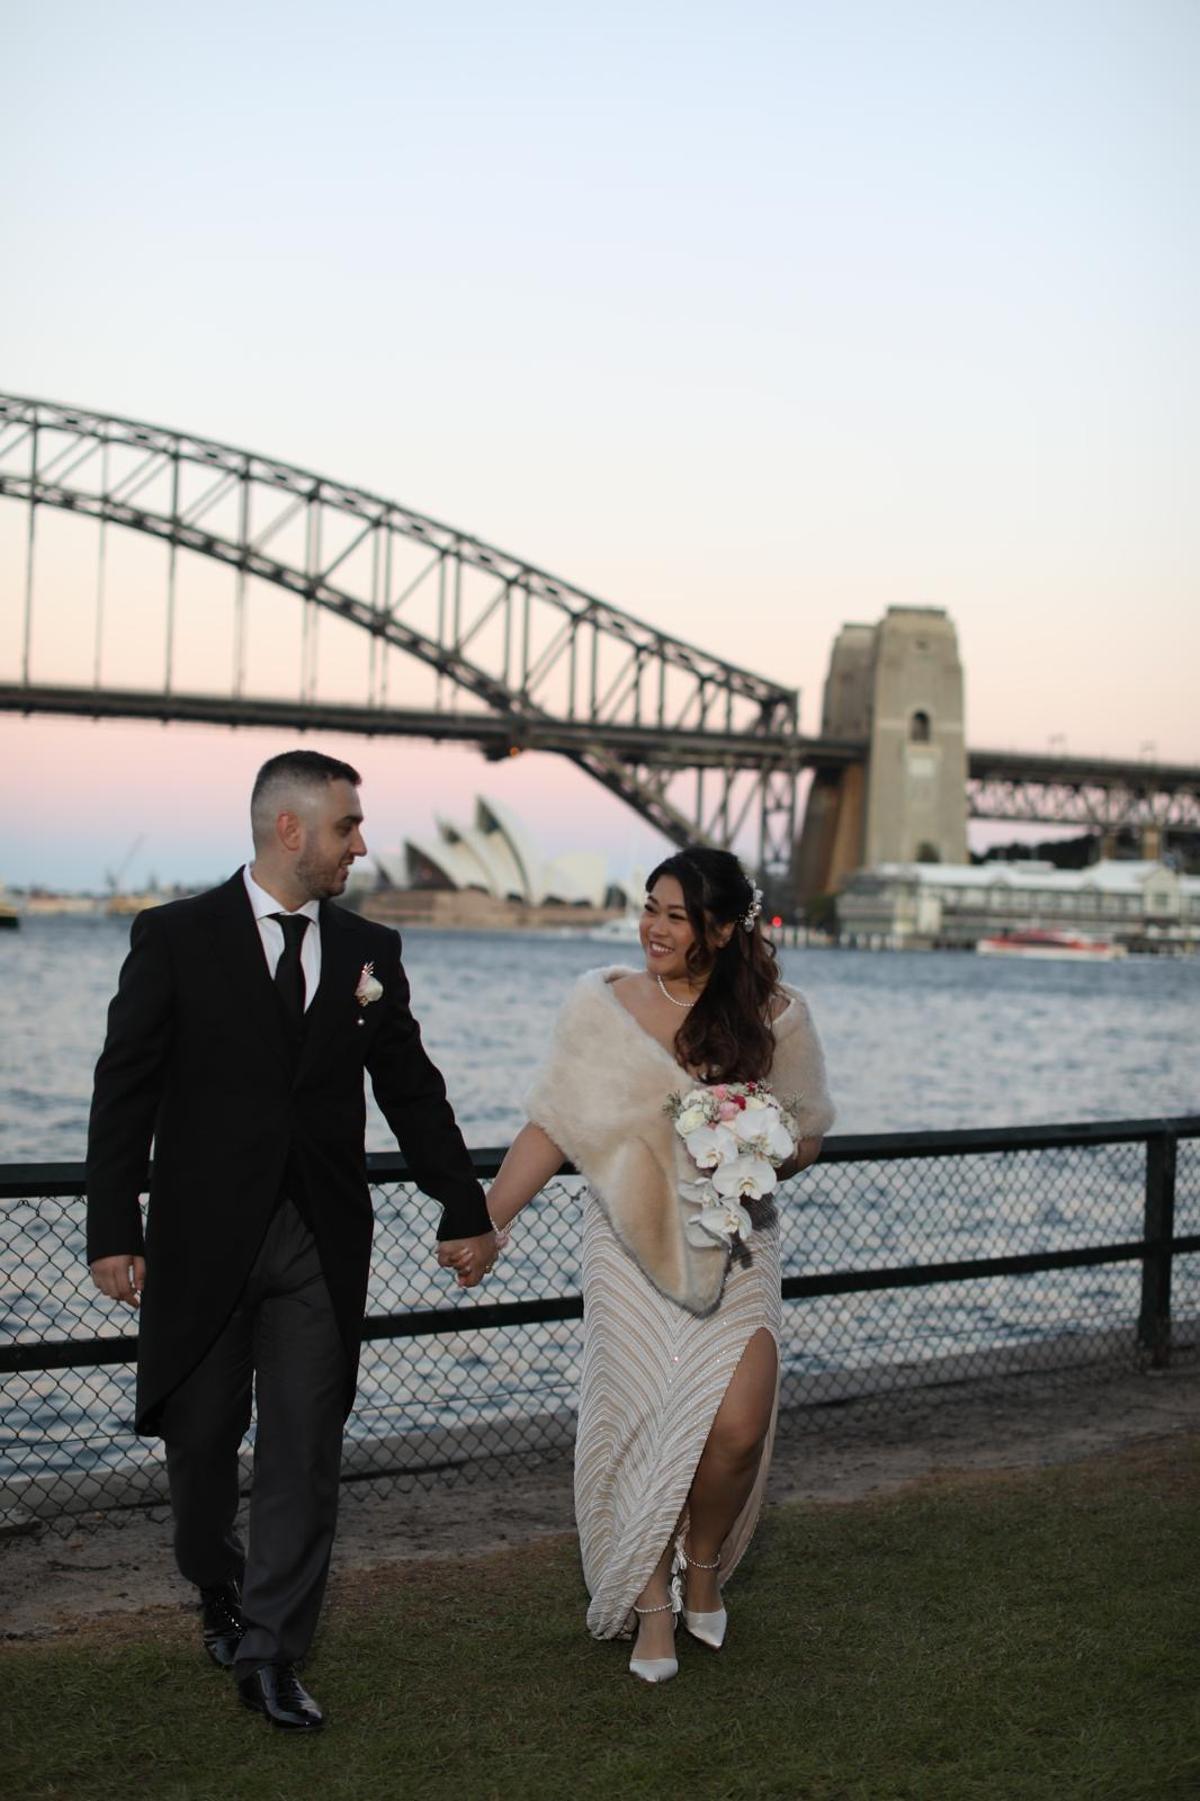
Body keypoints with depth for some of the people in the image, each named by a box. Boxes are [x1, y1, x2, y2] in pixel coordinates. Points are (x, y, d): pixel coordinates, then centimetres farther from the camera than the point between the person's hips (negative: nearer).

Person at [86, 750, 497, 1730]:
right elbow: (125, 1089, -5)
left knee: (305, 1450, 0)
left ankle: (271, 1652, 9)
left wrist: (466, 1211, 12)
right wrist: (113, 1231, -11)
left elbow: (413, 1089, 12)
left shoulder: (370, 950, 6)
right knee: (201, 1437, 11)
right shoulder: (176, 937, -4)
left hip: (324, 1245, 2)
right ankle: (221, 1593, 36)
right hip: (203, 1239, -2)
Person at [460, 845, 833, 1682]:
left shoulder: (774, 1015, 0)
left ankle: (703, 1566, 19)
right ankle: (653, 1605, 17)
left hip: (735, 1246, 0)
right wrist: (487, 1220, -6)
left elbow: (806, 1138, 8)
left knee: (736, 1427, -12)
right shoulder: (603, 1004, -2)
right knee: (639, 1420, -3)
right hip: (632, 1245, 0)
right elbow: (552, 1126, 0)